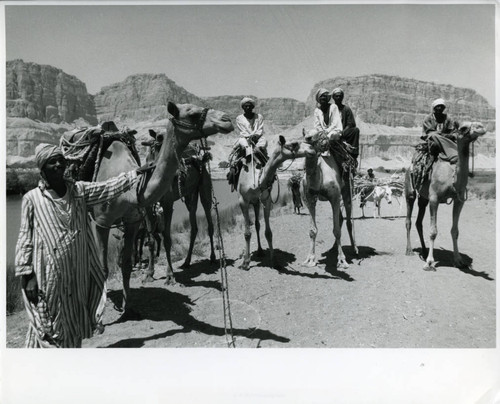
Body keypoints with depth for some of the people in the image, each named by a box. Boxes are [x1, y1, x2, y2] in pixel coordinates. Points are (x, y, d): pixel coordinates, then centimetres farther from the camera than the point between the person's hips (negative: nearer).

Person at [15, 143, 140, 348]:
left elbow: (109, 187, 2)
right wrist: (26, 275, -7)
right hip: (48, 275, -3)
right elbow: (25, 239, -4)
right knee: (47, 325, 8)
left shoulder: (79, 190, 3)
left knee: (74, 324, 16)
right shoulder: (32, 199, -5)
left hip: (78, 273, 3)